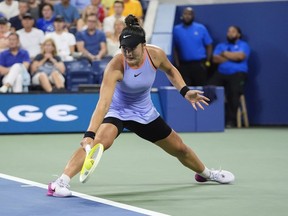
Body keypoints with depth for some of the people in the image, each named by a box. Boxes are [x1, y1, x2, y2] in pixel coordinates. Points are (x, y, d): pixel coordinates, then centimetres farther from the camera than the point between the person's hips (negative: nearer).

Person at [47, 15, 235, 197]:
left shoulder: (156, 54, -22)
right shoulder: (115, 67, -34)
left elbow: (170, 70, 4)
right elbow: (103, 104, -43)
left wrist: (185, 91, -7)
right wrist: (89, 134, -54)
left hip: (145, 113, 5)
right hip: (118, 111, -5)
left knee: (180, 149, 18)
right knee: (101, 140, -36)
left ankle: (206, 173, 49)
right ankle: (61, 183, -39)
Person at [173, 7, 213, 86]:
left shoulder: (201, 28, 3)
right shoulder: (177, 29, 6)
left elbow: (209, 46, 6)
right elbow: (175, 48, 6)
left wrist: (207, 62, -2)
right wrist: (177, 64, -1)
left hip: (199, 65, -1)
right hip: (184, 65, 1)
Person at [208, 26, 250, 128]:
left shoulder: (243, 45, 11)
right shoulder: (221, 46, 22)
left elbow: (240, 56, -10)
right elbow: (215, 59, 4)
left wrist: (225, 54, 2)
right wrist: (232, 57, -3)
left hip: (237, 73, -3)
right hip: (221, 73, 4)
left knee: (233, 92, -31)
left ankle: (231, 120, -25)